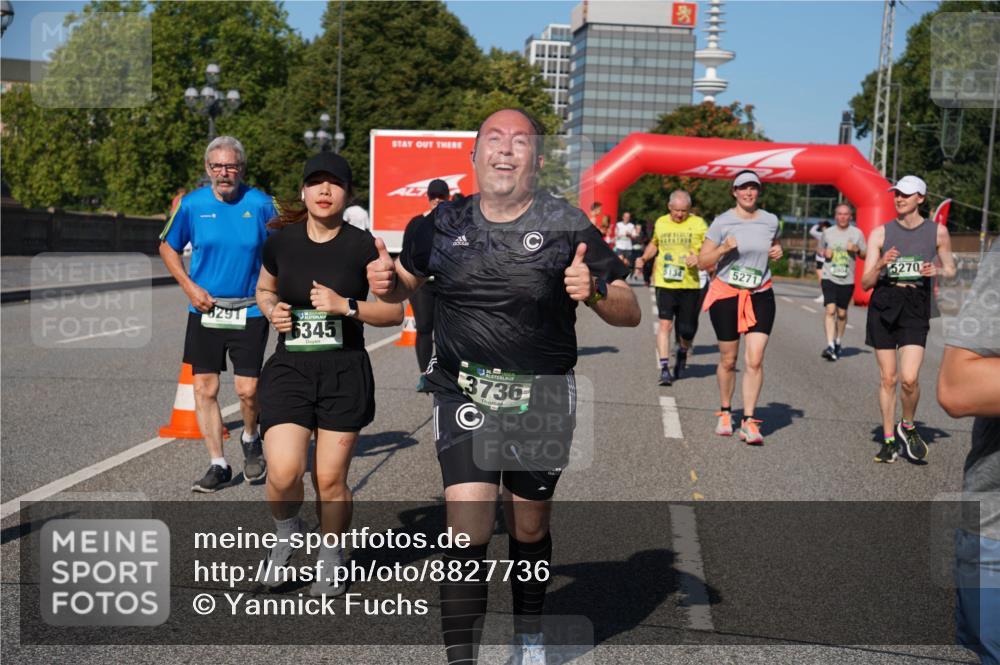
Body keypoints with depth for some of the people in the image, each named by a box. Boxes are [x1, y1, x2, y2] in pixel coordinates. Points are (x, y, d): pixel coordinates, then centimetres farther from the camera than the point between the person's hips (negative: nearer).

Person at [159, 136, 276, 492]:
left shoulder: (260, 204, -4)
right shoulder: (191, 204, -1)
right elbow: (167, 247, 12)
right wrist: (190, 287, 0)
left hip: (249, 312, -2)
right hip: (205, 310, 2)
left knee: (248, 390, -6)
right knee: (204, 389, 3)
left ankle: (250, 439, 27)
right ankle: (218, 465, 16)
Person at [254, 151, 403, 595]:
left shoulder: (362, 245, -5)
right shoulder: (280, 241, 2)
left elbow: (395, 312, -2)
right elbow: (264, 290, 20)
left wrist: (346, 306, -17)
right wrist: (272, 310, -2)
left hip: (345, 374, -1)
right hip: (289, 370, 1)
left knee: (331, 479, 4)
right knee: (284, 473, -13)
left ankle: (331, 559, 29)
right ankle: (286, 534, 20)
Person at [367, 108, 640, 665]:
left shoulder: (568, 225, -5)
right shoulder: (444, 223, 2)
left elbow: (630, 312, -4)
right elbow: (404, 286, 18)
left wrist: (594, 292, -25)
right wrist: (385, 281, -6)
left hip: (543, 402, 0)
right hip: (464, 396, 1)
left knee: (530, 528, 15)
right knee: (469, 531, -12)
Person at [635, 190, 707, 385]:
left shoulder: (698, 224, 1)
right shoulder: (661, 223, 9)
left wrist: (699, 257, -17)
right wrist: (644, 258, 11)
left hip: (690, 284, -1)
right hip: (664, 283, 1)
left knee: (687, 329, 6)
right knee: (665, 323, -11)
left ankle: (682, 353, 39)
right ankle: (664, 369, -8)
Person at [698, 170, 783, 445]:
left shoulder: (770, 221, 5)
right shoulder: (722, 222, -6)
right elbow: (703, 262, -5)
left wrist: (777, 251, 4)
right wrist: (723, 248, -22)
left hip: (760, 296, 2)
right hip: (726, 295, -2)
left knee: (755, 361, -9)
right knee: (728, 361, 7)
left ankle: (749, 421, -4)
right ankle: (725, 413, 28)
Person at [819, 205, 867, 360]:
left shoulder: (857, 233, 4)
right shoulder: (828, 232, 7)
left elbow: (865, 256, 8)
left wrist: (857, 250, -13)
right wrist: (825, 253, -1)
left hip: (847, 279, 1)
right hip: (829, 277, 0)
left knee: (842, 313, 9)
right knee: (830, 310, -14)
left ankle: (838, 343, 29)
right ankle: (830, 346, -18)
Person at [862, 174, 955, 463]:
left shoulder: (937, 232, 4)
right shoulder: (880, 233, 3)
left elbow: (951, 271, 15)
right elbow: (865, 282, 1)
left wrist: (937, 271, -8)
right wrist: (880, 264, -19)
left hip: (916, 307, -1)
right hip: (883, 304, 1)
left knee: (909, 378, -14)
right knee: (887, 378, 5)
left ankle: (908, 426, 15)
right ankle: (889, 439, 19)